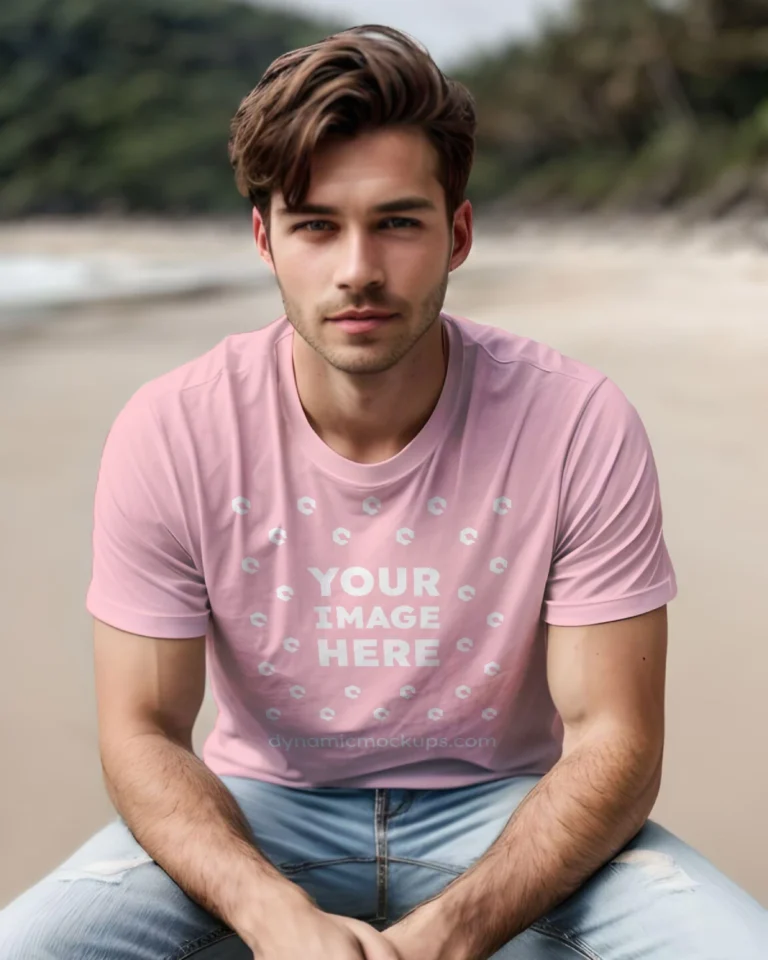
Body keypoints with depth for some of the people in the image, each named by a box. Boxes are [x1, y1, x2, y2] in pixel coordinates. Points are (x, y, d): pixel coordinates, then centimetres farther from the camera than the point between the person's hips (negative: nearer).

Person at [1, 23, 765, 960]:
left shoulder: (581, 427, -17)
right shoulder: (168, 435, -15)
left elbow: (612, 738, -14)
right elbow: (141, 728, -9)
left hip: (505, 804, 1)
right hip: (263, 806, 0)